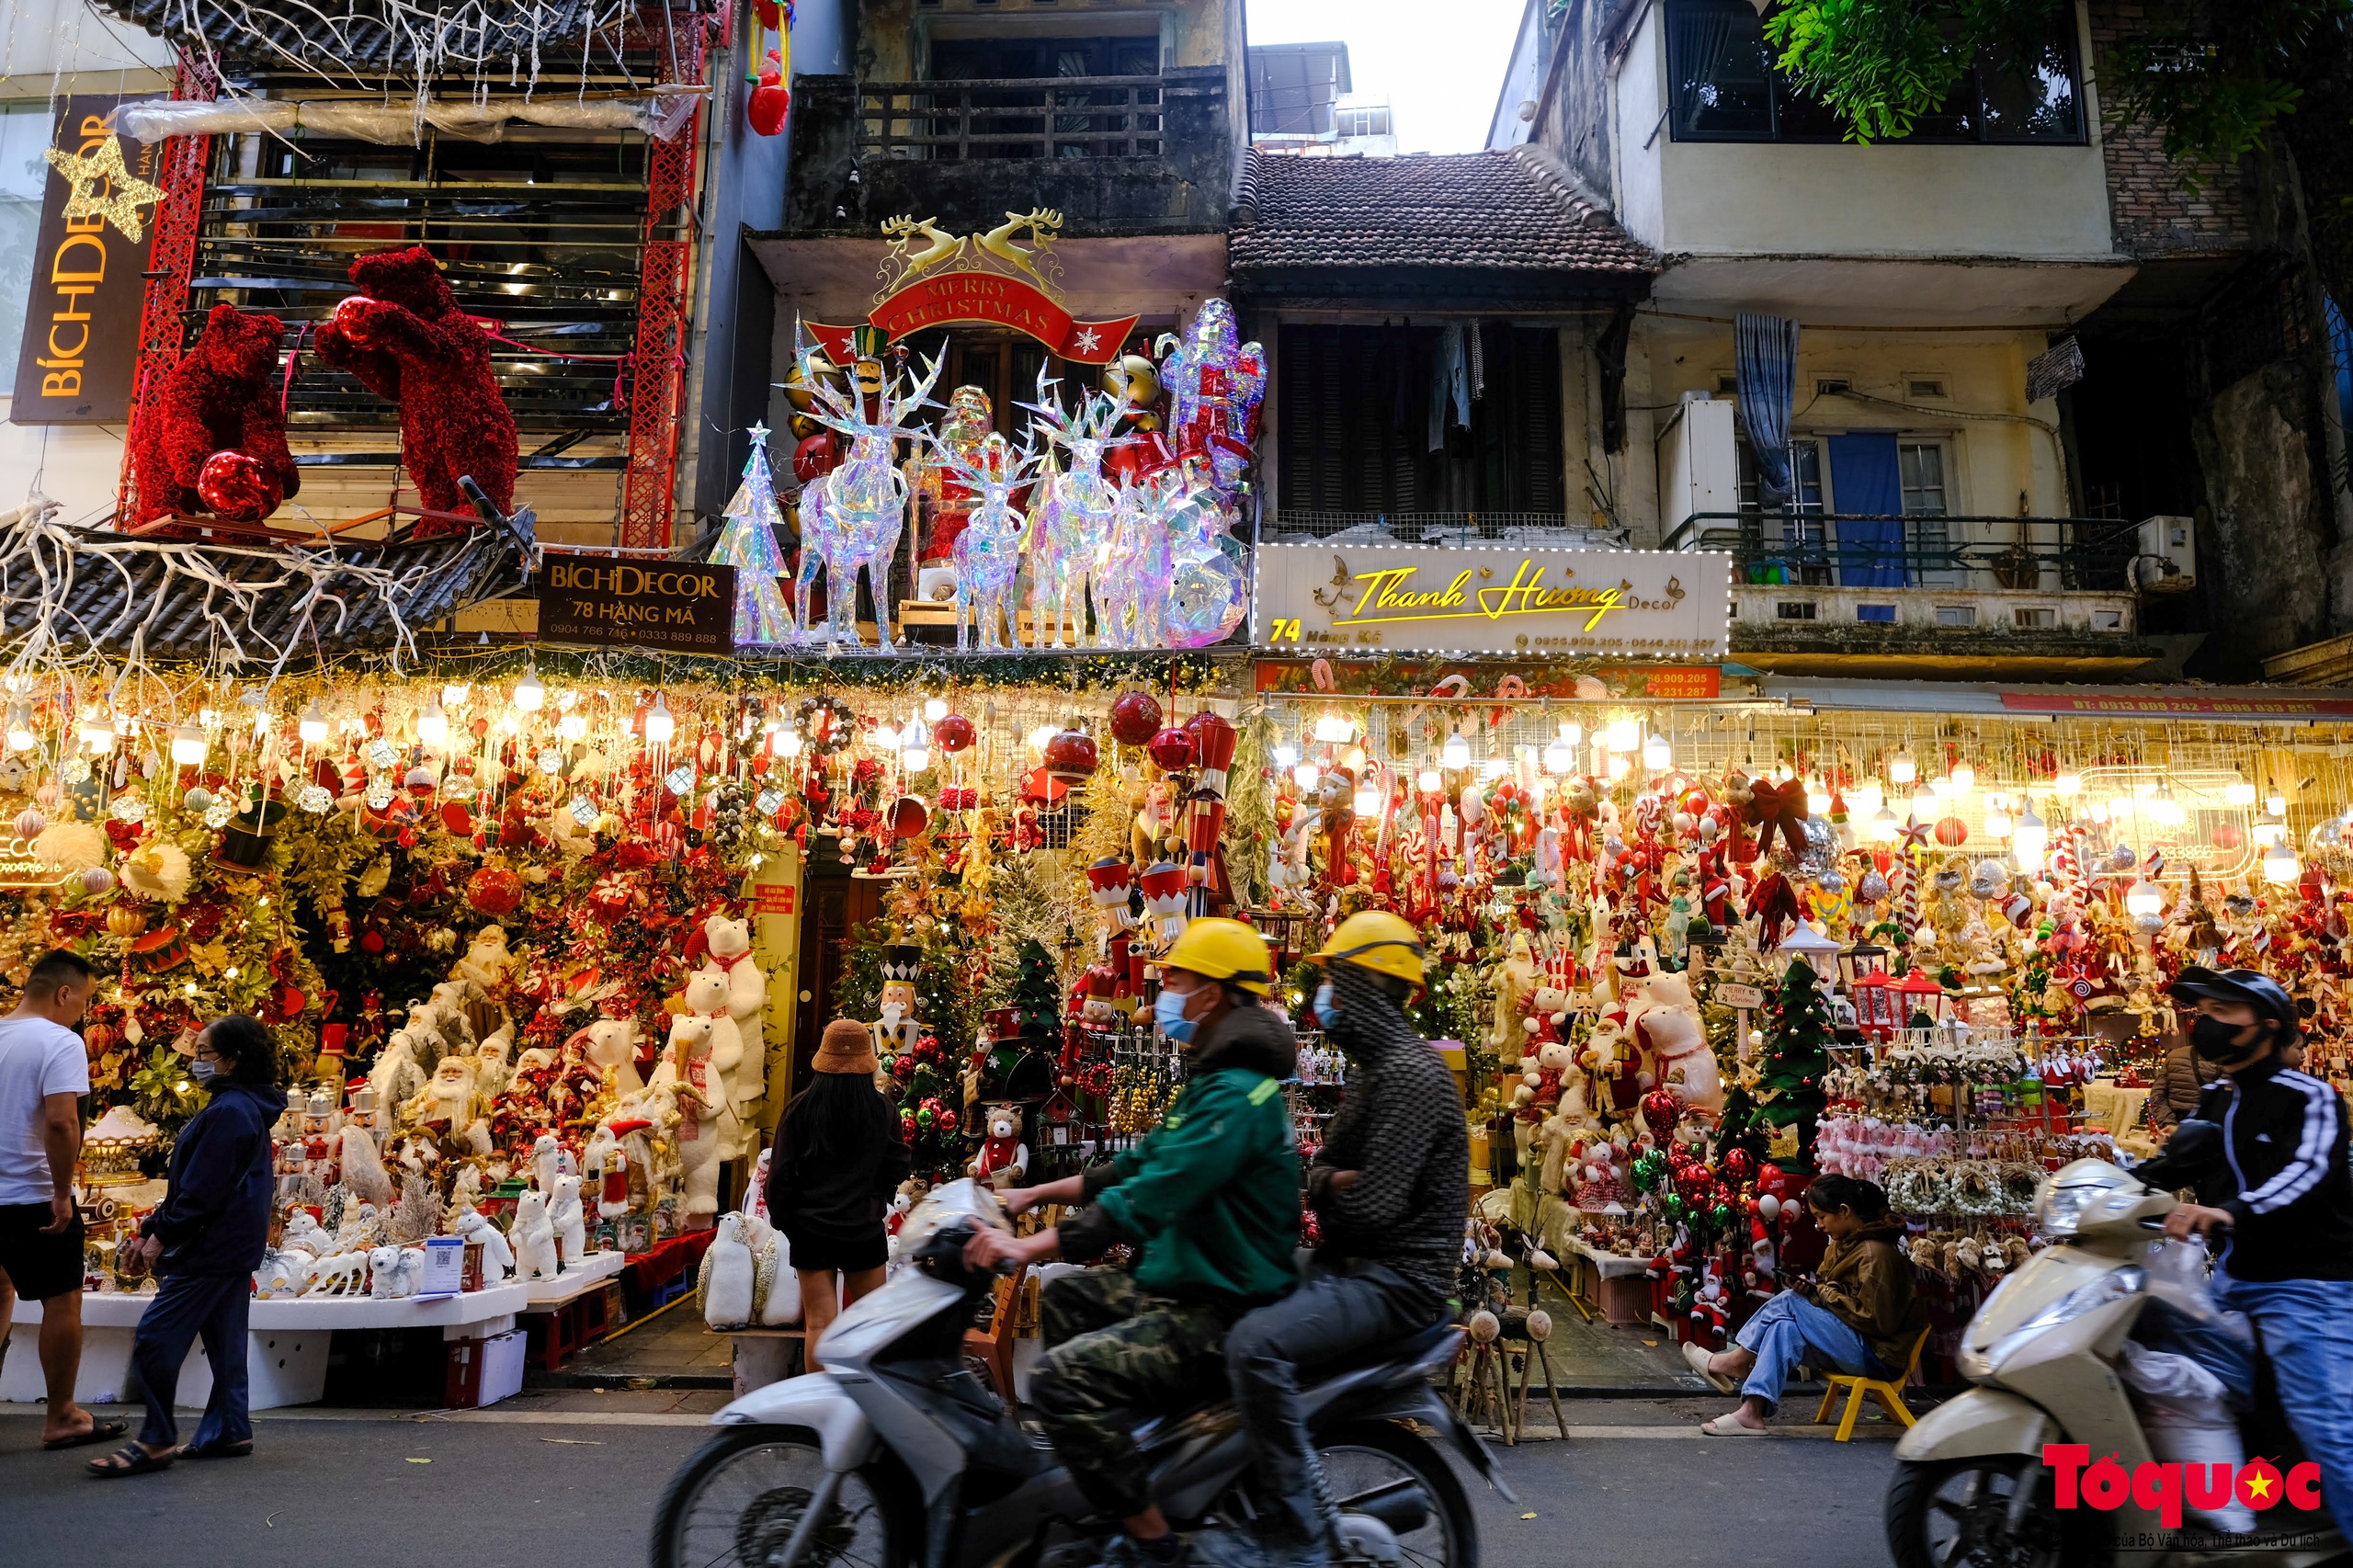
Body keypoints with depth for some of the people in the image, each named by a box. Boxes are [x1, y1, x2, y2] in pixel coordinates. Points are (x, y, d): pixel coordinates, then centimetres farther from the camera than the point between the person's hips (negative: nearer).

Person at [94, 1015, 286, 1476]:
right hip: (234, 1249, 11)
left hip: (213, 1248, -11)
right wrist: (152, 1229, 17)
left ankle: (156, 1440, 0)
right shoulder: (248, 1109, 16)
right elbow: (189, 1182, 21)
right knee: (224, 1339, 14)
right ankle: (228, 1431, 19)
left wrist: (163, 1235, -12)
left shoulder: (228, 1112, -18)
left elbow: (202, 1191, -21)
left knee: (156, 1338, -7)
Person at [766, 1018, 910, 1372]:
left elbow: (781, 1172, -4)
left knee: (819, 1323, 4)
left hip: (811, 1228, -1)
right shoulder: (881, 1108, -5)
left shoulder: (800, 1108, -8)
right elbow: (898, 1165, 2)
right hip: (865, 1228, 1)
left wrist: (782, 1219, 9)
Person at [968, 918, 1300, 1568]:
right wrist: (1031, 1194, 16)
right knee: (1063, 1299, 21)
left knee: (1062, 1376, -22)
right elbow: (1138, 1166, 19)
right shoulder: (1211, 1080, 13)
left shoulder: (1236, 1095, -22)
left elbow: (1149, 1198, -30)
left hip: (1223, 1314, -11)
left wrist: (1026, 1247, -29)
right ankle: (1089, 1492, 27)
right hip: (1181, 1283, 11)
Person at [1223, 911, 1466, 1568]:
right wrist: (1328, 1180, -8)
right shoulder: (1375, 1065, 15)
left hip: (1398, 1278, -11)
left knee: (1255, 1344, -29)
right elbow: (1324, 1169, 15)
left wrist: (1325, 1195, -5)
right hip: (1356, 1263, 11)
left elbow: (1372, 1207, -25)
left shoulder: (1410, 1072, -19)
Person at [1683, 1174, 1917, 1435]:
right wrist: (1813, 1289, -4)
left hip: (1878, 1353, -9)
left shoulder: (1874, 1252, -19)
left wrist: (1826, 1294, -15)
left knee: (1788, 1302, -19)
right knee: (1784, 1328, -14)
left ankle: (1736, 1361, -8)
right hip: (1855, 1344, 9)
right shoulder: (1845, 1243, 10)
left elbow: (1875, 1319, -22)